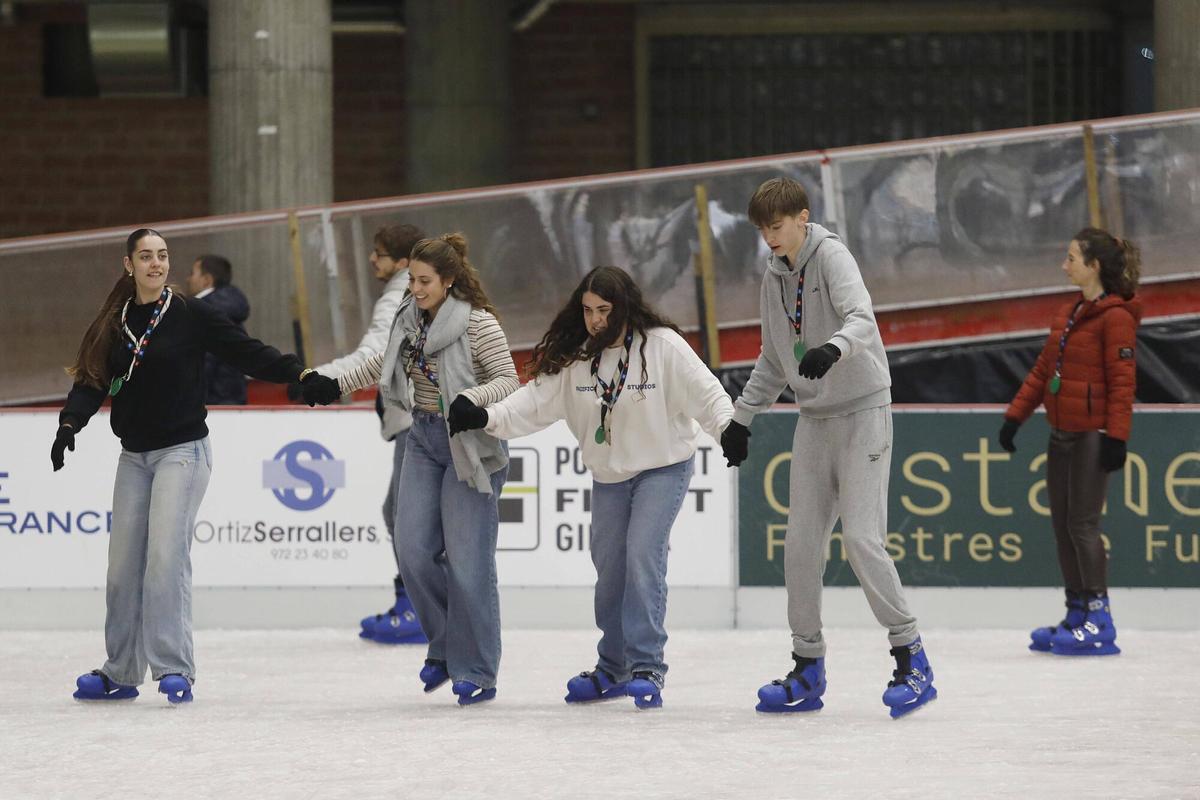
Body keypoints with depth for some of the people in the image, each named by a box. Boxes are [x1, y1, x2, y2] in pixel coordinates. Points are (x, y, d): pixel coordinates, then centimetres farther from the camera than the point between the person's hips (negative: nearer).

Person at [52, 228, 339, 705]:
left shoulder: (189, 316, -5)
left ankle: (174, 669, -13)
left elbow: (248, 353, -8)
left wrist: (304, 377, -20)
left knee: (166, 554, -15)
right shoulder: (114, 324, 7)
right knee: (123, 563, 5)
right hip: (134, 455, 5)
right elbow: (92, 380, 2)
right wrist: (70, 425, -15)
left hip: (182, 451, -5)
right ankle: (120, 673, 15)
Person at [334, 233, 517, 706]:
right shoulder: (411, 318, 6)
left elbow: (508, 379, -16)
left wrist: (470, 398, -33)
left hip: (470, 444, -6)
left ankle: (476, 673, 1)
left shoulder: (478, 323, -14)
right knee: (414, 552, 0)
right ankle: (445, 647, 17)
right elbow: (387, 362, 23)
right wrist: (339, 384, 20)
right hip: (423, 438, 7)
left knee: (467, 560, -6)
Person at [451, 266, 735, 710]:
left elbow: (706, 393, -18)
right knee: (609, 567, 10)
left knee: (643, 555, -19)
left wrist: (727, 425, -34)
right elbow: (536, 399, -12)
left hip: (663, 466, -5)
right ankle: (612, 670, 26)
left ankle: (646, 668, -16)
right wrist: (486, 417, -25)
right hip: (609, 474, 5)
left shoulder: (662, 345, -19)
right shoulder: (573, 356, -8)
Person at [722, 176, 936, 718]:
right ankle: (807, 667, 10)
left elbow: (861, 317, -29)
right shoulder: (775, 278, 11)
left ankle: (911, 658, -7)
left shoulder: (831, 257, -11)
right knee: (801, 545, 2)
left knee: (862, 539, -15)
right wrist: (741, 415, 18)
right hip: (814, 419, 7)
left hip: (863, 412, -7)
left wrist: (834, 347, -49)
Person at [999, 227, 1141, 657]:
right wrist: (1015, 415, 16)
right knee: (1062, 524, 9)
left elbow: (1122, 381, -16)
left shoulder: (1116, 317, -12)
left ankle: (1099, 620, -4)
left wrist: (1116, 436, -21)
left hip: (1092, 435, -9)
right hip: (1062, 434, 9)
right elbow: (1043, 371, 19)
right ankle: (1077, 614, 16)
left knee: (1082, 524, -9)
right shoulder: (1068, 314, 14)